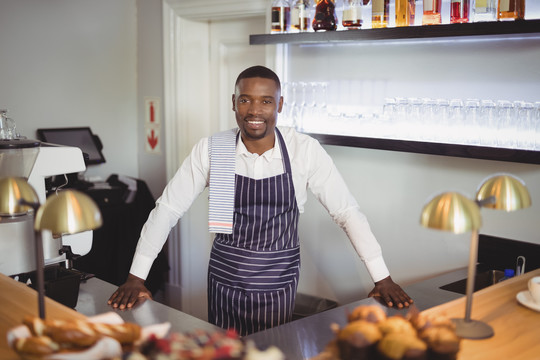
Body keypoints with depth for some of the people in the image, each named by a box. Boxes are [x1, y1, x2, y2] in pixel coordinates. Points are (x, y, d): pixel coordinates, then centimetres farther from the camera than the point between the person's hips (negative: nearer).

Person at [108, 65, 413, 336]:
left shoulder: (305, 150, -12)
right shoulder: (211, 149, -9)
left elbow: (347, 211, -8)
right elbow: (168, 207, -4)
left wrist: (383, 278, -10)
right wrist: (136, 277, -7)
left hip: (278, 285, -1)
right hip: (224, 281, 1)